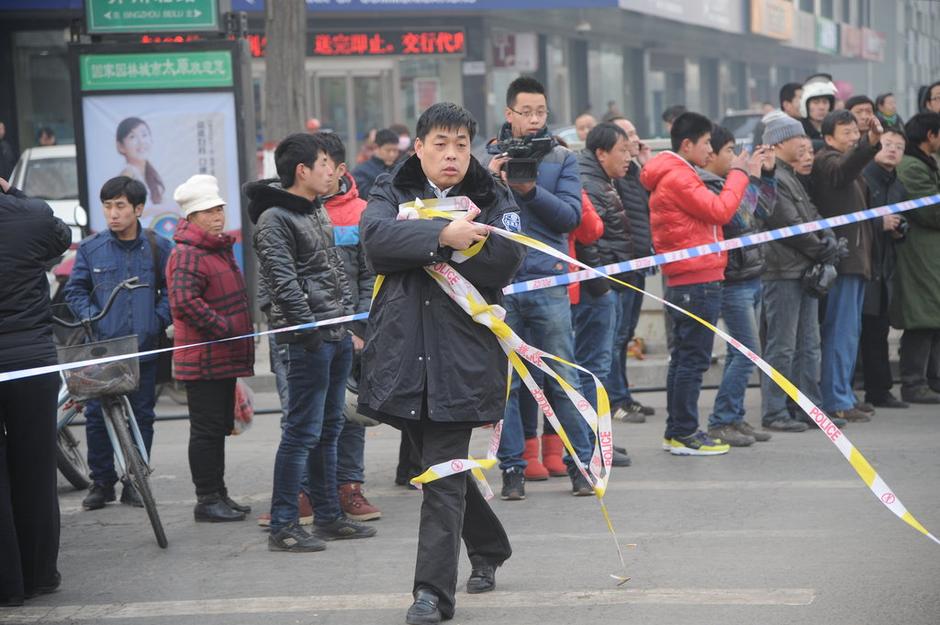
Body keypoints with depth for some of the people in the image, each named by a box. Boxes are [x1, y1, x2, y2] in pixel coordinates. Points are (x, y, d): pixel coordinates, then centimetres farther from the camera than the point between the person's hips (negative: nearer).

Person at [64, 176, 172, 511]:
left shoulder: (158, 247, 2)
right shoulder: (91, 248, 1)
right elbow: (74, 290, 9)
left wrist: (159, 320, -4)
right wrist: (91, 318, -6)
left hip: (144, 348, 1)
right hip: (102, 347, 0)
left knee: (142, 416, 7)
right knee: (97, 417, -1)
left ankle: (134, 482, 17)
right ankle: (102, 482, 11)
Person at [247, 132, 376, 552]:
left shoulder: (318, 210, 17)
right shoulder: (274, 218, -11)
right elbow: (282, 280, -17)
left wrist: (352, 318, 17)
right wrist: (308, 326, -19)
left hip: (338, 333, 9)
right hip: (310, 339, -9)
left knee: (328, 429, 14)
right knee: (303, 431, -8)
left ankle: (328, 516, 21)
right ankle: (282, 526, -4)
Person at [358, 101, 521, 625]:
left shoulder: (493, 199, 4)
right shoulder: (393, 193, 9)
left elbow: (505, 262, -12)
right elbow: (376, 236, -13)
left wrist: (417, 241, -14)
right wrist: (443, 236, -26)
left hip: (462, 356, -4)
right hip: (403, 351, 4)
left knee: (443, 474, -8)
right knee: (439, 463, 18)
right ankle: (489, 549, 40)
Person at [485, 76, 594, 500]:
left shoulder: (562, 158, 7)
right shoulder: (491, 158, 7)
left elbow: (570, 216, -4)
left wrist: (531, 191, -18)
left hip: (548, 281, 0)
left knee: (563, 381, 2)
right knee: (505, 382, 3)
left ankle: (581, 464, 9)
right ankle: (512, 468, 10)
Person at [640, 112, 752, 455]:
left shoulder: (674, 175, 19)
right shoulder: (678, 177, -14)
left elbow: (708, 212, 15)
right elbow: (720, 210, -16)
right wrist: (738, 174, -5)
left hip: (684, 281, 11)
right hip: (698, 280, -11)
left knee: (684, 356, 14)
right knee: (694, 358, -7)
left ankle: (676, 431, 18)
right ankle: (684, 433, -5)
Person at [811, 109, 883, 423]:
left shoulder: (844, 163, 22)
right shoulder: (827, 161, -11)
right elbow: (845, 168, -35)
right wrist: (871, 141, -51)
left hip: (854, 258, 10)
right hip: (842, 257, -10)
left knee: (849, 331, 14)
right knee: (842, 331, -10)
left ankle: (843, 395, 21)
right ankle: (837, 401, -9)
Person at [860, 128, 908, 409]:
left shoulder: (898, 187, 19)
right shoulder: (861, 177, -9)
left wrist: (899, 230, 7)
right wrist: (880, 223, -17)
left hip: (884, 268, 8)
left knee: (878, 332, 10)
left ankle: (879, 391, 15)